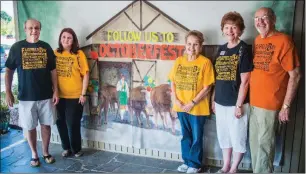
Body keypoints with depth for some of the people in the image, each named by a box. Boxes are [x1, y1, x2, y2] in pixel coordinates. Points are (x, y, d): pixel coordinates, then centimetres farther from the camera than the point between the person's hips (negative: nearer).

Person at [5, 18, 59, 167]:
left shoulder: (46, 47, 2)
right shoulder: (16, 47, -2)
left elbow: (53, 70, 5)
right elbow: (9, 71, 2)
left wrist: (55, 91, 0)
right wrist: (8, 92, -3)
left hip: (46, 95, 1)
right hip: (26, 96, -1)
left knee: (46, 125, 10)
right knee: (30, 127, 9)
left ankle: (46, 152, 27)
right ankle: (34, 154, 26)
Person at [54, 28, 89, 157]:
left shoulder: (79, 54, -7)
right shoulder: (55, 53, 4)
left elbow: (85, 74, -7)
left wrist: (83, 94, -9)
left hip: (75, 96, -4)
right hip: (59, 95, 4)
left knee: (73, 124, 4)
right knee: (61, 123, 12)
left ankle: (76, 149, 24)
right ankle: (66, 147, 30)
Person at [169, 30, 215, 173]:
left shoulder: (205, 62, -12)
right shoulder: (179, 61, 3)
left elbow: (207, 87, -13)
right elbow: (173, 82, 7)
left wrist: (192, 103, -17)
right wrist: (176, 100, -6)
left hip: (197, 107, -4)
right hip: (181, 106, 5)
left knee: (196, 137, 10)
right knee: (185, 136, 18)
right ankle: (187, 161, 35)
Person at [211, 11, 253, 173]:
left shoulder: (244, 49, -10)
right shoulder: (221, 49, 8)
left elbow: (244, 81, -14)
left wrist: (239, 105, -15)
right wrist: (213, 99, 11)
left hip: (235, 103, -6)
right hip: (221, 102, 6)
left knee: (238, 137, 7)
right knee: (223, 136, 17)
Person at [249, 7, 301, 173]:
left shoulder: (283, 40, -12)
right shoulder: (257, 41, 9)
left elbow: (295, 75, -12)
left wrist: (286, 106, -14)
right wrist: (250, 97, 8)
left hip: (269, 103, -7)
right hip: (253, 101, 7)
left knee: (264, 143, 4)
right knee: (254, 142, 16)